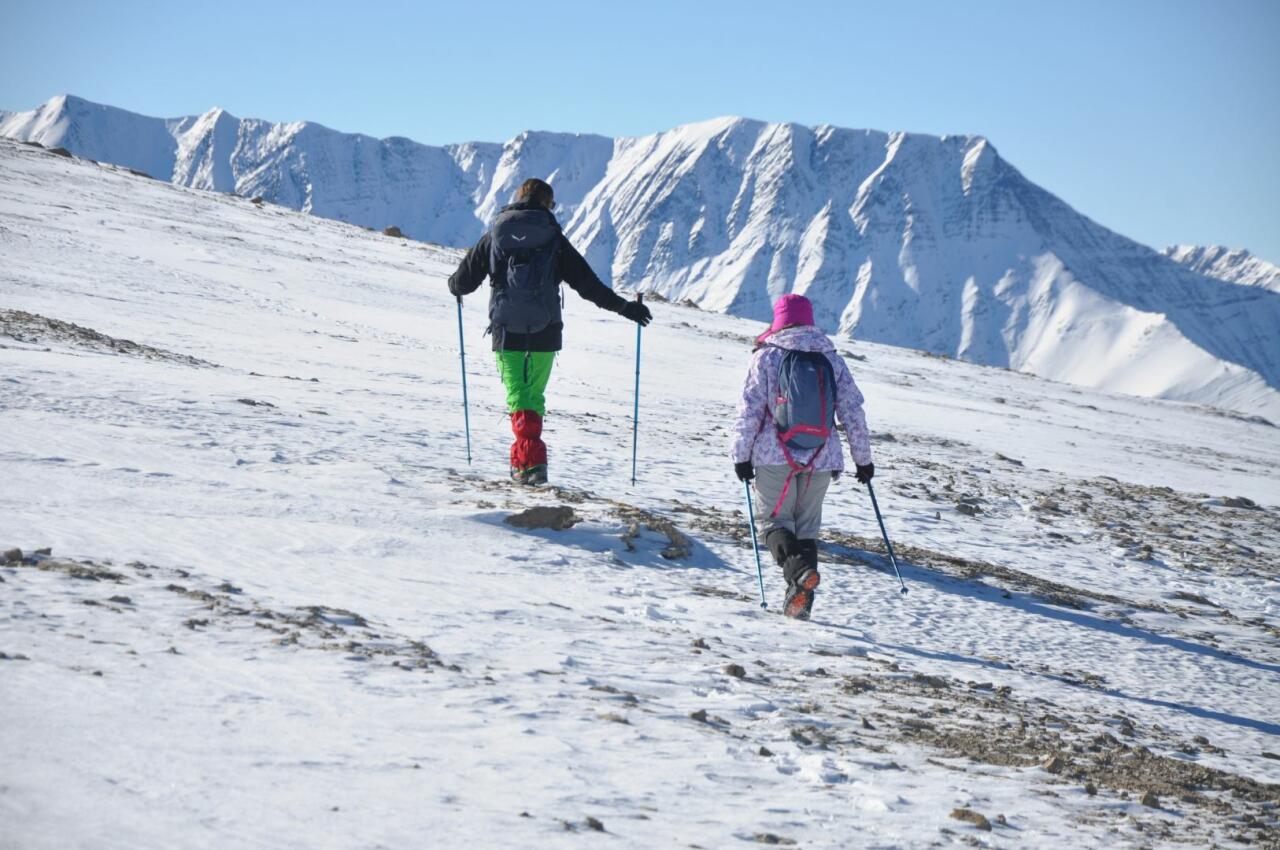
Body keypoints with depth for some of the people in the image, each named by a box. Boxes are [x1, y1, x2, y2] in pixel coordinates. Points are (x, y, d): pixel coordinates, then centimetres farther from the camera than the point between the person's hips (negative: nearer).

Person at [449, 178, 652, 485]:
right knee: (534, 396, 16)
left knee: (518, 396, 1)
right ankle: (523, 460, 19)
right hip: (544, 333, 0)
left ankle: (532, 461, -16)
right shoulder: (554, 239, 0)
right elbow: (587, 282, -2)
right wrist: (624, 307, 5)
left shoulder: (495, 237, 3)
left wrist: (455, 287, 33)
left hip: (507, 332, 0)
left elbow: (465, 278, 9)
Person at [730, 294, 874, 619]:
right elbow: (853, 412, 8)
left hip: (775, 457, -3)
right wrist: (863, 459, 15)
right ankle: (800, 598, 4)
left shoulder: (767, 356, -1)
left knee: (776, 519, 7)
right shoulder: (832, 359, 7)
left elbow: (750, 409, -4)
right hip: (821, 459, 3)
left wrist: (741, 455, 1)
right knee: (807, 525, 14)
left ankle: (797, 568, -22)